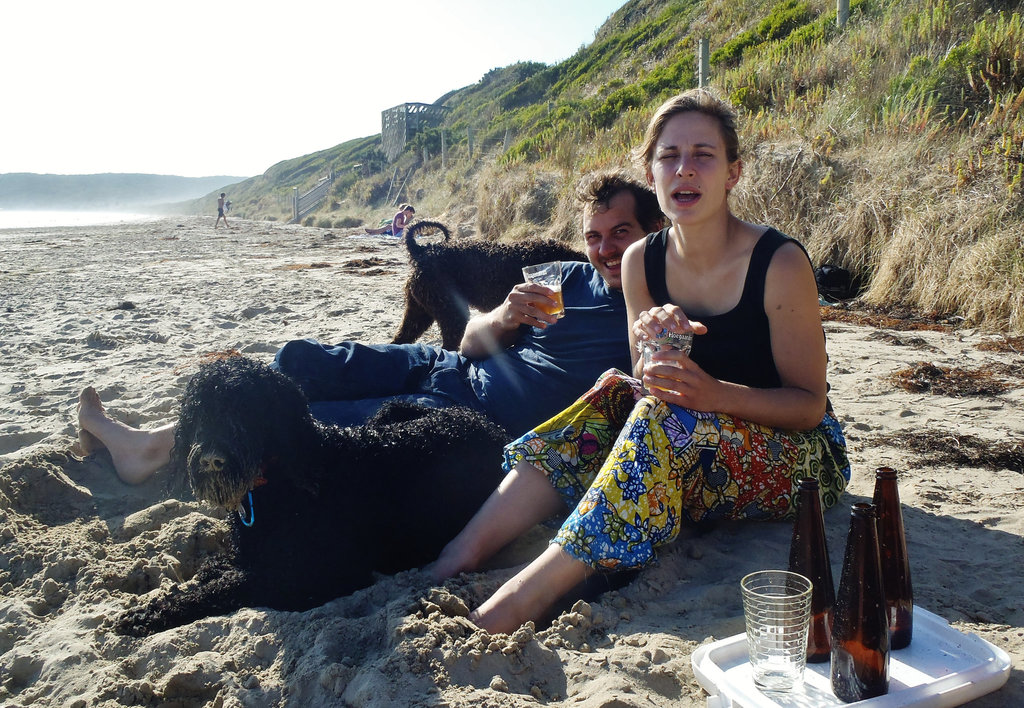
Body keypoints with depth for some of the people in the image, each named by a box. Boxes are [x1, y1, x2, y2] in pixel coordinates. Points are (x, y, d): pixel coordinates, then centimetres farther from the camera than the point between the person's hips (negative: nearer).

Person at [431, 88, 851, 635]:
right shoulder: (641, 262, -3)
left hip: (799, 456, -4)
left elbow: (810, 404, -13)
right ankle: (464, 553, -30)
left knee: (673, 417, -33)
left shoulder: (780, 264, -17)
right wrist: (652, 343, -24)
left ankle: (528, 594, -40)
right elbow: (651, 388, 0)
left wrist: (716, 393, -32)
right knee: (615, 392, -22)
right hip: (681, 446, 5)